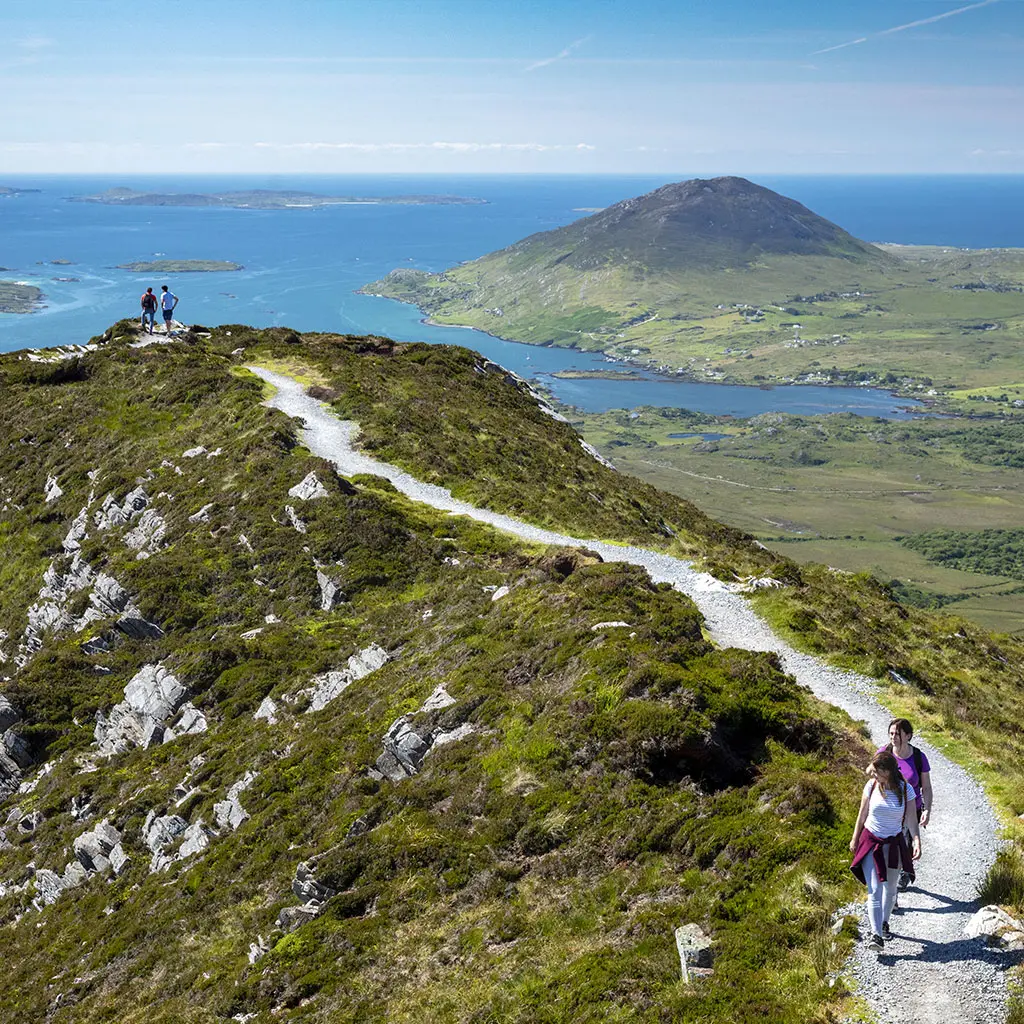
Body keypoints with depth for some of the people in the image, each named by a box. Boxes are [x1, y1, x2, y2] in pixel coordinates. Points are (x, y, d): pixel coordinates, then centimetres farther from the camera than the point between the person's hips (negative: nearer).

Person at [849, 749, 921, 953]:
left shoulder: (906, 790, -12)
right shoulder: (871, 786, -9)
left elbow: (911, 820, -8)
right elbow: (863, 814, 3)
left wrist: (917, 841, -22)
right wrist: (855, 839, 10)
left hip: (894, 844, 0)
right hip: (871, 842, 0)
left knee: (890, 889, 15)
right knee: (874, 890, -10)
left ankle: (884, 922, 39)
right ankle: (876, 934, -15)